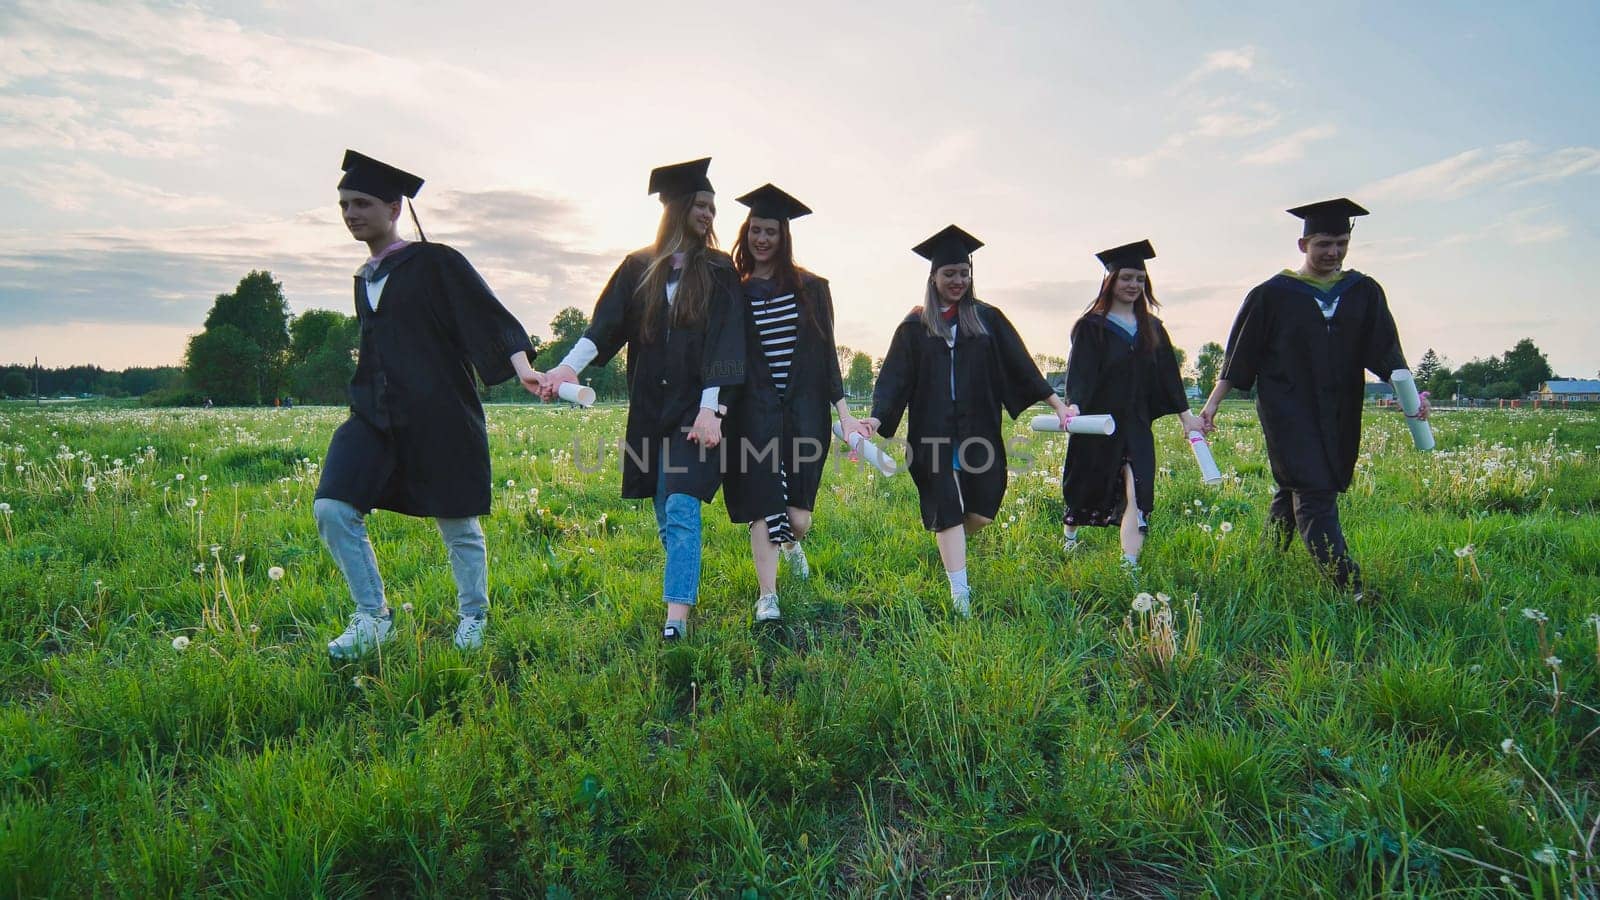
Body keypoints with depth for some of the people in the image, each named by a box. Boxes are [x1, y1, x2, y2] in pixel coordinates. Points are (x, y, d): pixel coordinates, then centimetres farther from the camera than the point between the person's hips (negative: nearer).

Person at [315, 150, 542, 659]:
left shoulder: (436, 262, -4)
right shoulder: (365, 280, 16)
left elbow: (488, 314, -14)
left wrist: (521, 366, -30)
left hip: (439, 416, -6)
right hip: (375, 417, 6)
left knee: (457, 523, 4)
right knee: (332, 509, -10)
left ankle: (474, 618, 26)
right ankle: (372, 618, 6)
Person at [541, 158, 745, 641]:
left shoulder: (719, 271, 2)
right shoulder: (638, 268, 8)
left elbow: (724, 343, -7)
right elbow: (605, 324, -4)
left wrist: (712, 408, -18)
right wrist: (569, 366, -22)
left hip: (695, 408, -3)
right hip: (650, 410, 3)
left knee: (681, 511, -13)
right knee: (666, 516, 11)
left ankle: (677, 616, -12)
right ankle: (684, 591, 30)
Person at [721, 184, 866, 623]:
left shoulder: (810, 288, 5)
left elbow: (827, 353, 5)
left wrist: (843, 412, -2)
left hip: (804, 409, 1)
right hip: (755, 411, 0)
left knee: (798, 516, 1)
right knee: (764, 510, -5)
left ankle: (792, 542, 38)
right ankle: (767, 595, 7)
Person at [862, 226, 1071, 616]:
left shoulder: (987, 319, 7)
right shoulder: (915, 326, 4)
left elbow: (1020, 364, 5)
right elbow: (895, 378, -2)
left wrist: (1055, 402, -1)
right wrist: (877, 416, -17)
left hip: (978, 430, 2)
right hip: (933, 433, -2)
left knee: (982, 510, 4)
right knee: (947, 510, -1)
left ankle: (948, 548, 38)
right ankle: (960, 596, 5)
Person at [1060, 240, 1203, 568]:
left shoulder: (1151, 327, 10)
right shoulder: (1091, 326, -5)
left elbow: (1166, 373, 12)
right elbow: (1080, 371, -16)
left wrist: (1185, 413, 8)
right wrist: (1073, 405, -32)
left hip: (1136, 423, 3)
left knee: (1136, 492, -9)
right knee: (1086, 486, 12)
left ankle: (1130, 564, -9)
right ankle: (1069, 538, 38)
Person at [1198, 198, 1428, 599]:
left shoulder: (1364, 292, 9)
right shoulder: (1273, 294, -2)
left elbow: (1386, 350, 3)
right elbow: (1240, 353, -1)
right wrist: (1213, 401, -7)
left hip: (1338, 414, 5)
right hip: (1288, 411, -5)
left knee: (1296, 491, 12)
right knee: (1314, 493, -11)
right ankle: (1349, 585, -15)